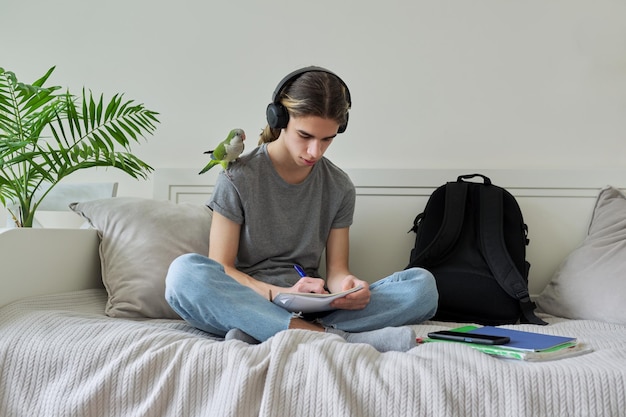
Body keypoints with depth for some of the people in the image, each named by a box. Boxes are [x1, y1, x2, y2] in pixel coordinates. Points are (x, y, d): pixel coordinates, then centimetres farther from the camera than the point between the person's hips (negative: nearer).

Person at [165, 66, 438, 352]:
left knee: (423, 285, -18)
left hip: (310, 309, 3)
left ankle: (257, 334, -30)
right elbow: (220, 268, -7)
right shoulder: (238, 178, -3)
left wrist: (348, 285, -19)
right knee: (185, 272, -35)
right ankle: (339, 337, -36)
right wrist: (281, 294, -24)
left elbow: (336, 268, 6)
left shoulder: (340, 188, 8)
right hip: (246, 301, -3)